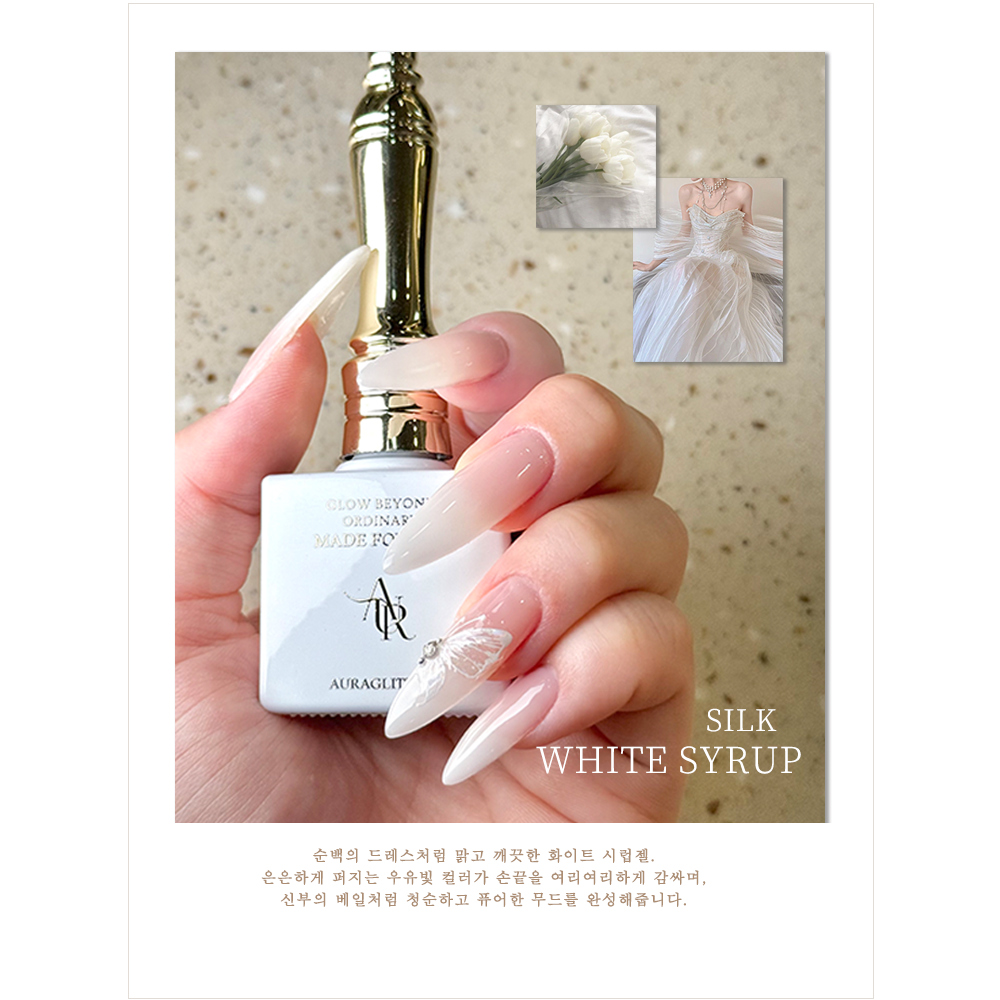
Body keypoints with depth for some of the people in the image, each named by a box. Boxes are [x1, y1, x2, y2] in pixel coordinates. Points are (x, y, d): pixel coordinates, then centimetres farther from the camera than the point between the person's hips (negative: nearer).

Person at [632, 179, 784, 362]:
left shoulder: (742, 191, -3)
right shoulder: (687, 192, 4)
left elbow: (750, 235, 11)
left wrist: (781, 262, 15)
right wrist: (650, 266, 21)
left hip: (727, 263, -3)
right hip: (694, 262, 3)